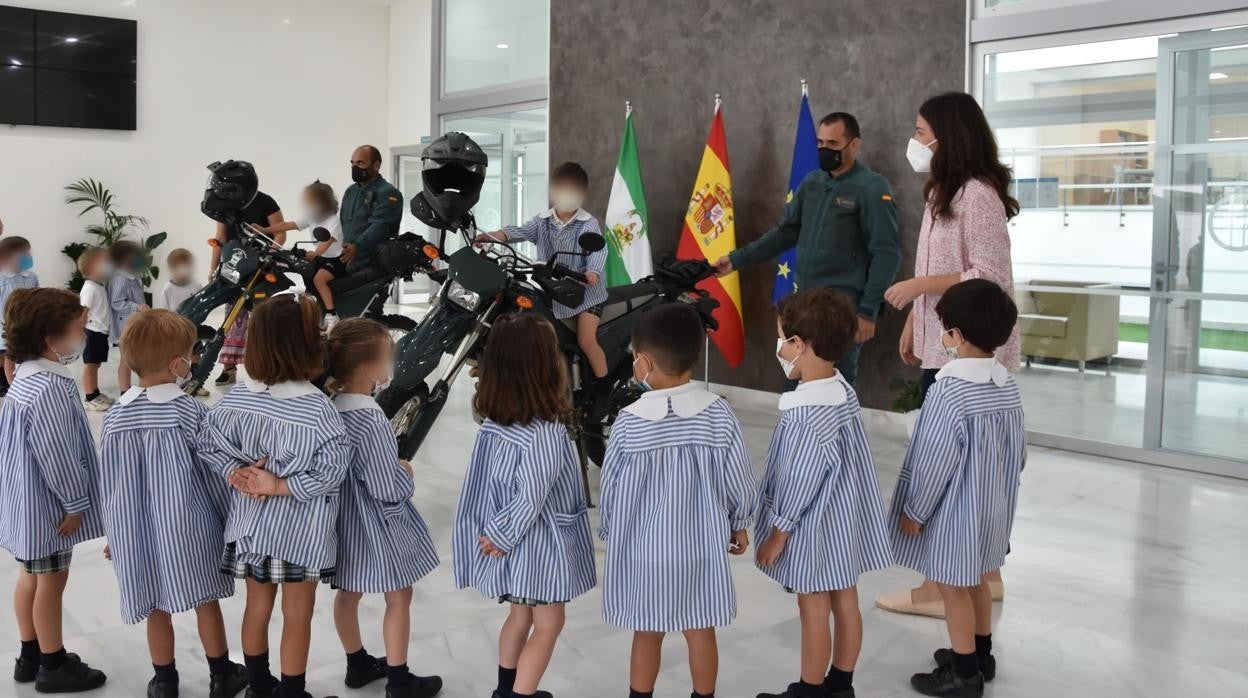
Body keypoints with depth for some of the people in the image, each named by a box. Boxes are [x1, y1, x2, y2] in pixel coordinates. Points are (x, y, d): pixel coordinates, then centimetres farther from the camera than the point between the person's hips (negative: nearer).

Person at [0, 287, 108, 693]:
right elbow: (56, 455, -25)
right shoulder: (49, 390, -28)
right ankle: (53, 666, 18)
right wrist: (75, 503, -15)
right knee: (51, 581, 4)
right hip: (48, 504, -10)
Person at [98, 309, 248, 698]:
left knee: (157, 608, 15)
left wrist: (114, 532, 16)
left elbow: (109, 483, 4)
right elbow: (213, 474, -8)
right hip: (187, 526, -3)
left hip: (138, 531, 3)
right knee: (206, 602, 13)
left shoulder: (115, 417, -4)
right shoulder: (190, 411, -14)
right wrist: (231, 516, 6)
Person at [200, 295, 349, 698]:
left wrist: (237, 474, -9)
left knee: (257, 605, 22)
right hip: (299, 529, -5)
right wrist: (280, 486, -17)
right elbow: (332, 472, -22)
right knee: (297, 615, 12)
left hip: (252, 521, 5)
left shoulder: (237, 397, -10)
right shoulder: (317, 409, -23)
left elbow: (207, 442, -1)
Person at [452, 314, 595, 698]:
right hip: (538, 543, -8)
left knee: (520, 615, 23)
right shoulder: (545, 434, -28)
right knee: (548, 624, 9)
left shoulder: (496, 422, -5)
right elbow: (530, 499, -24)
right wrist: (502, 536, -12)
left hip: (515, 543, 8)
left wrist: (498, 533, 6)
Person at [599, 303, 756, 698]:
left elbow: (611, 488, -6)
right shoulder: (718, 414, -13)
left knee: (647, 634, 15)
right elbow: (740, 482, -3)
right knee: (700, 631, 16)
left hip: (644, 547, -1)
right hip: (700, 545, 1)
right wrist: (738, 524, 15)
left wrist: (609, 533, 13)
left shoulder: (629, 422, -17)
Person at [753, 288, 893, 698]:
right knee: (845, 602, 17)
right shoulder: (844, 391, -1)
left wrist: (777, 535, -10)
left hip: (814, 528, -9)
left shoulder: (806, 416, -28)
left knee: (814, 611, 7)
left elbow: (799, 484, -22)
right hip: (846, 519, 9)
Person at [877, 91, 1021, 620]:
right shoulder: (945, 192, 15)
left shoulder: (977, 194, -16)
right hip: (943, 348, 10)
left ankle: (939, 587, 5)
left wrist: (917, 285, -20)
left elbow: (991, 277, -22)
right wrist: (912, 323, 15)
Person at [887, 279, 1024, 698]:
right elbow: (1018, 450, 9)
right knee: (976, 579, 22)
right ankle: (980, 655, 37)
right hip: (991, 506, 8)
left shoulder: (950, 389, -24)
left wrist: (915, 510, -11)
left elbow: (936, 460, -22)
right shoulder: (1008, 385, 0)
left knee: (953, 586, 5)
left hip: (954, 510, -8)